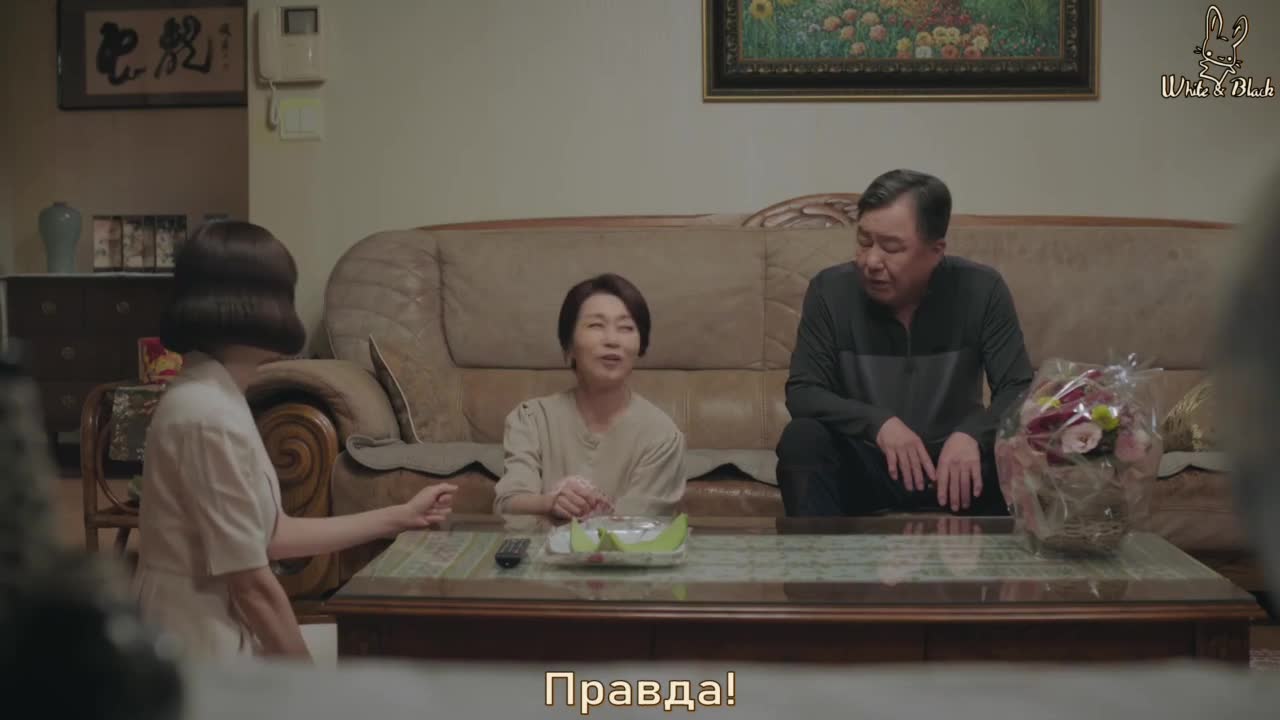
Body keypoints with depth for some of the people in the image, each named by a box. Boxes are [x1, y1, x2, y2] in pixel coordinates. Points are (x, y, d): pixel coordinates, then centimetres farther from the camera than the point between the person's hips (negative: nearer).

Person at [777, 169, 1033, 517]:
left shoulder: (982, 290, -11)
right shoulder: (831, 290, -11)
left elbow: (1019, 390, -12)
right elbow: (802, 392, -14)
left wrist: (971, 434, -35)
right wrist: (878, 422, -32)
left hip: (949, 460, 0)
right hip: (864, 463, 0)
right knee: (802, 439, -30)